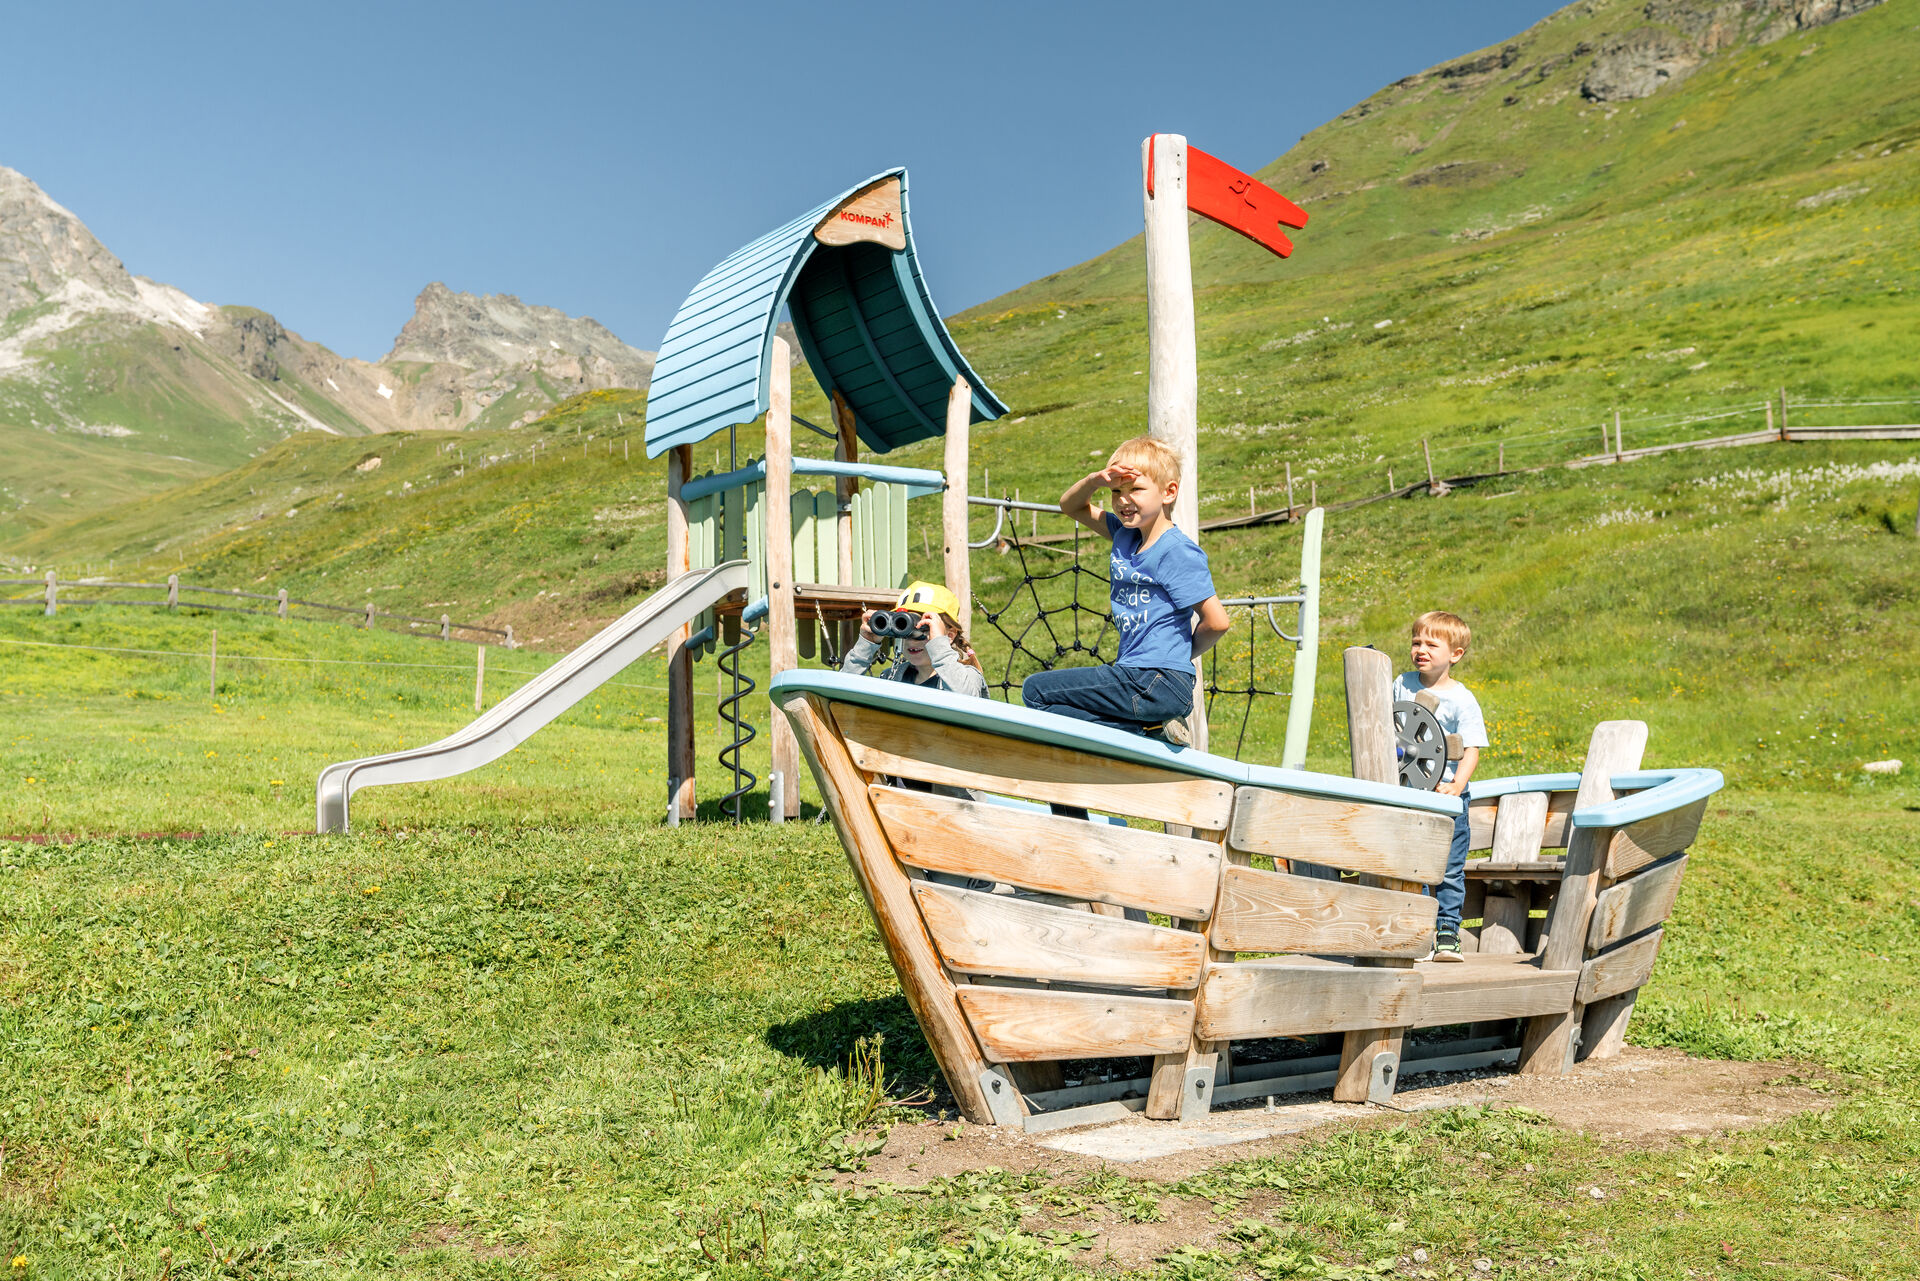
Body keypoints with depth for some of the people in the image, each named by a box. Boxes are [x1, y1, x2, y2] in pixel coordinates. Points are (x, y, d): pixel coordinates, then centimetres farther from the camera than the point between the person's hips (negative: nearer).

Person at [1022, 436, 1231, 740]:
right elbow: (1071, 506, 20)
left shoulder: (1177, 551, -13)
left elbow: (1216, 621, -16)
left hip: (1158, 683, -10)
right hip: (1137, 678, 10)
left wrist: (1183, 654, 2)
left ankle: (1146, 727, -20)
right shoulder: (1125, 537, 12)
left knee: (1035, 690, -10)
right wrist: (1095, 481, -1)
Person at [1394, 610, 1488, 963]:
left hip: (1446, 795, -3)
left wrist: (1457, 785, -25)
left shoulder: (1462, 700, -7)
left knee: (1450, 869, 0)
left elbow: (1472, 749, -12)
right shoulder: (1401, 685, 6)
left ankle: (1447, 935, 9)